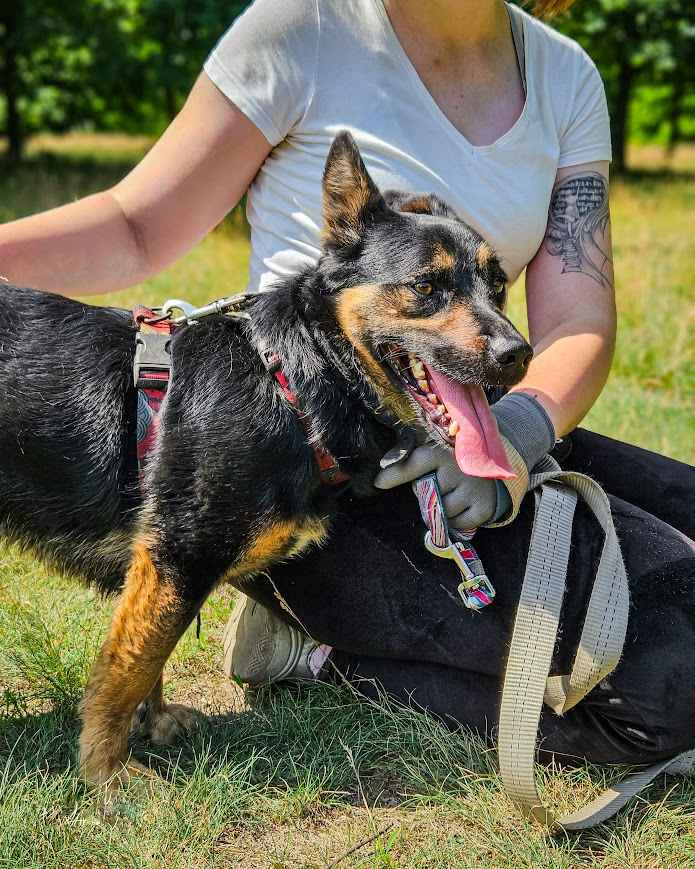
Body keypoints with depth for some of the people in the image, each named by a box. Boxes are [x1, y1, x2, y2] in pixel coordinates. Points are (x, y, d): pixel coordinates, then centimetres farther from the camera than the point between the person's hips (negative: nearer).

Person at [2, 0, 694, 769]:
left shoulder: (566, 78, 8)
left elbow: (579, 325, 0)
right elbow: (138, 230, -2)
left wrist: (517, 429, -21)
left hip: (447, 446, 8)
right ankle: (321, 652, -4)